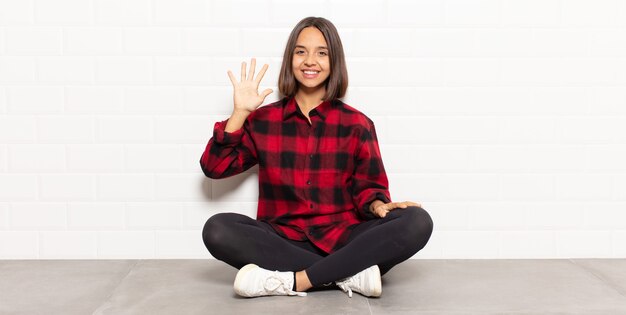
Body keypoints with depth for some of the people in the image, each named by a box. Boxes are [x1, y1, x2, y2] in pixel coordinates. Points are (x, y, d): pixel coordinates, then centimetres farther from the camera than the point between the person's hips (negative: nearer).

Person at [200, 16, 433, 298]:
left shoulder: (357, 124, 6)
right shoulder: (263, 120, 8)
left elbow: (367, 186, 6)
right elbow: (215, 167, 3)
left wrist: (378, 206, -17)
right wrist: (240, 112, -4)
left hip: (341, 240, 0)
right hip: (282, 241, 1)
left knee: (417, 222, -25)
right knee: (216, 229, -29)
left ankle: (293, 281, -29)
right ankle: (349, 274, -28)